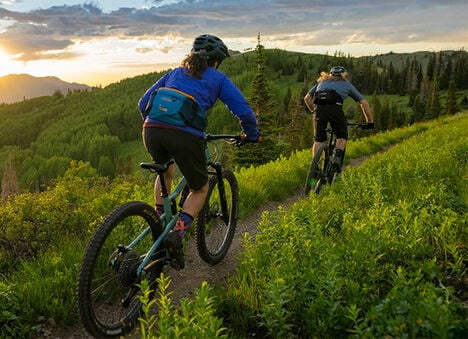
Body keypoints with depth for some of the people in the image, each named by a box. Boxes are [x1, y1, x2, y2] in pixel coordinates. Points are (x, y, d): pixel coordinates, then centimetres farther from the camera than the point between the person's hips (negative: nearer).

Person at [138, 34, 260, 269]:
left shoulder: (174, 73, 28)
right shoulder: (218, 78, 19)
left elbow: (143, 103, 27)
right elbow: (243, 110, 12)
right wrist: (251, 135, 29)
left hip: (152, 130, 5)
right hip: (185, 135, -4)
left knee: (165, 172, 35)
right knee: (200, 189, 17)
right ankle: (176, 234, -4)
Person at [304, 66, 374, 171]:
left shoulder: (321, 82, 35)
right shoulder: (346, 84, 29)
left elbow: (307, 98, 27)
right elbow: (364, 103, 26)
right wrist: (370, 121, 33)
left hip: (319, 109, 2)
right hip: (335, 109, -2)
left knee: (318, 140, 14)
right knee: (342, 137, 17)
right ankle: (337, 157, -7)